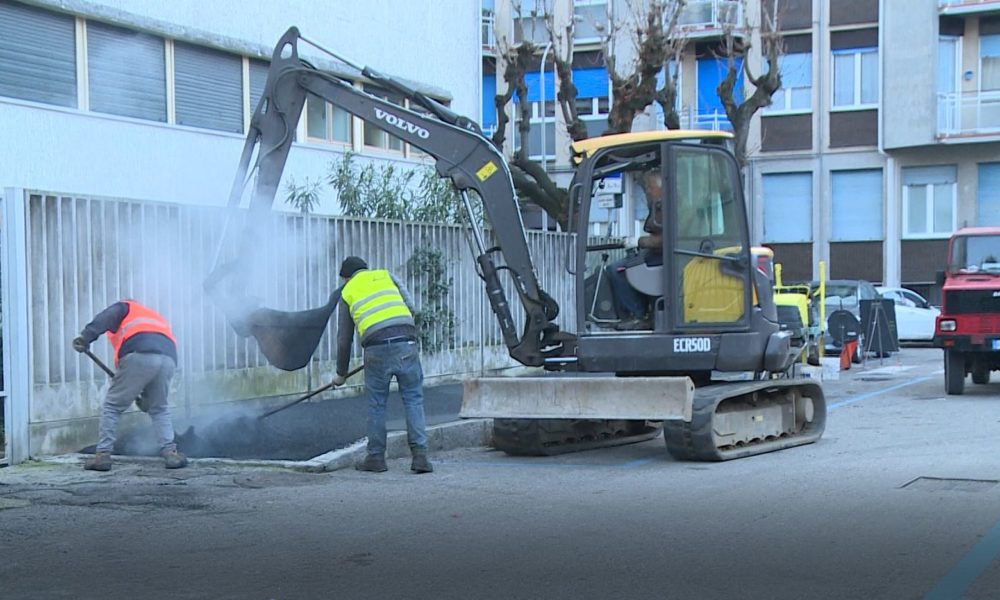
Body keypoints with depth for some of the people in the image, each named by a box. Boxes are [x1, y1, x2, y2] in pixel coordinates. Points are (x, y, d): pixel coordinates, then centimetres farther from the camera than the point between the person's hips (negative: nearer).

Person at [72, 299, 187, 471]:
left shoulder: (125, 307, 28)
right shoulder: (157, 318, 42)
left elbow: (105, 318, 3)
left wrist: (86, 337, -11)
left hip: (139, 357, -5)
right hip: (168, 359, 5)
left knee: (112, 407, 10)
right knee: (160, 410, 24)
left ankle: (103, 455, 6)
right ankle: (170, 453, 12)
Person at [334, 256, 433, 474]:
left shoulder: (348, 292, 20)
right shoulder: (386, 275, 21)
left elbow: (344, 338, 21)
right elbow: (410, 306, 11)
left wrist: (341, 373, 32)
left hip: (376, 349, 0)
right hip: (405, 343, 0)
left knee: (376, 404, 13)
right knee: (413, 399, 6)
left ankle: (376, 457, 17)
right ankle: (420, 455, -2)